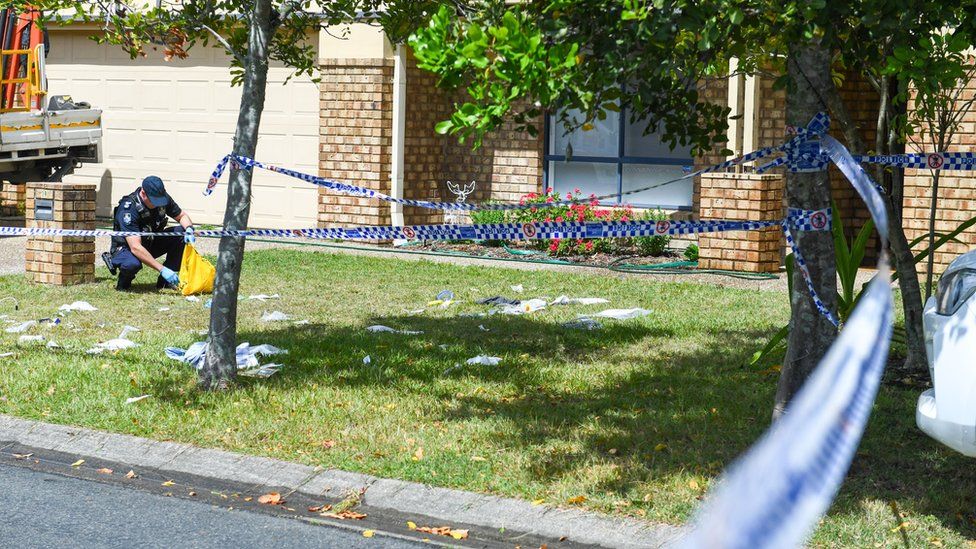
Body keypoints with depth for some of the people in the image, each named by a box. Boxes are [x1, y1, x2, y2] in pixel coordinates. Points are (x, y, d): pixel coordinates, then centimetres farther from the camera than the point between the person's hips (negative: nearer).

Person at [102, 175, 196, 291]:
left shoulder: (162, 198, -13)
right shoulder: (128, 209, -31)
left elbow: (182, 216, 4)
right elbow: (135, 248, -38)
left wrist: (189, 230, -21)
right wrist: (162, 269, -43)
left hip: (151, 244, 6)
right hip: (126, 248, -6)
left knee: (181, 234, -16)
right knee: (132, 264, -41)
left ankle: (165, 281, -6)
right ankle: (124, 281, -3)